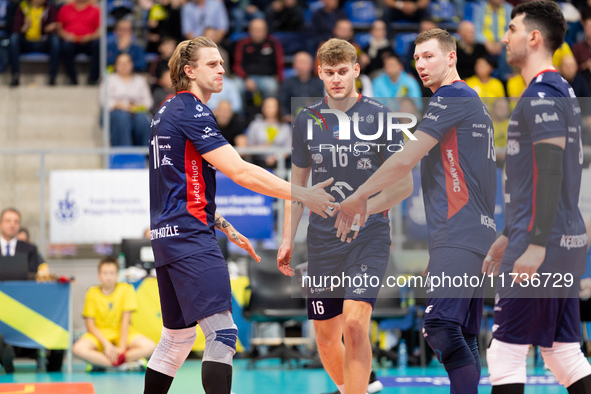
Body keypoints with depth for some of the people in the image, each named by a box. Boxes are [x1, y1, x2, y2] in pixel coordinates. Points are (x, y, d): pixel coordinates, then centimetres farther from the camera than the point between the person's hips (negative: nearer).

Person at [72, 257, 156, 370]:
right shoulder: (92, 293, -5)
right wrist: (106, 344, -21)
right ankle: (129, 363, -27)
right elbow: (90, 325, -8)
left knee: (149, 346, -28)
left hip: (122, 334, 1)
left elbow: (125, 320, -10)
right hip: (99, 334, 0)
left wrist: (122, 347, -18)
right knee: (78, 348, -33)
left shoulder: (126, 289, -6)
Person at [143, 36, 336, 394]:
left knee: (178, 336, 16)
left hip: (167, 236, 10)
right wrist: (300, 194, -21)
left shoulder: (168, 112, 19)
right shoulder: (191, 112, -11)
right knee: (223, 333, -15)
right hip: (191, 236, -10)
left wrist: (225, 227, 25)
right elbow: (239, 171, -20)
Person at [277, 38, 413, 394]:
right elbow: (297, 184, 14)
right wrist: (288, 240, 8)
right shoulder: (307, 120, 5)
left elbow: (404, 184, -5)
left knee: (355, 324, -19)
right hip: (322, 239, 4)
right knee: (326, 336, 6)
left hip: (369, 235, -4)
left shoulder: (380, 117, -5)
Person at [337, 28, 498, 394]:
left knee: (441, 326, -21)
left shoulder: (452, 97, -6)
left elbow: (405, 160, -9)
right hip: (479, 234, 10)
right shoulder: (474, 101, 24)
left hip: (457, 234, -10)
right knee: (464, 338, 7)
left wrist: (360, 196, 1)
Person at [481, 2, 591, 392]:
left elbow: (550, 173, -21)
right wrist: (510, 236, 28)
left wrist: (536, 244, -24)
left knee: (506, 352, -5)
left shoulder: (541, 96, -13)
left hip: (544, 247, -10)